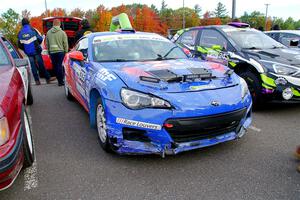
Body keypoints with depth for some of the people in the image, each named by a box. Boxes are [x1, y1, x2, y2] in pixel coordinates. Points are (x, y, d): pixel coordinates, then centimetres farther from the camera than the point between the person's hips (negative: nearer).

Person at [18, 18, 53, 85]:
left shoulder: (20, 33, 4)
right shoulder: (32, 30, -4)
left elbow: (19, 45, 5)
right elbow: (40, 39, -5)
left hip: (28, 53, 2)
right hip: (36, 51, -2)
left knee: (33, 67, 6)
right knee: (41, 65, 3)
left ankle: (37, 80, 6)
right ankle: (48, 78, 6)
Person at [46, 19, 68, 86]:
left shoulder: (48, 32, 8)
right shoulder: (62, 32, -4)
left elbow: (47, 43, 13)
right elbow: (65, 43, -4)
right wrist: (66, 51, 6)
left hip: (52, 52, 3)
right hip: (60, 51, -3)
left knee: (55, 67, 9)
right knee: (60, 66, -2)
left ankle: (59, 80, 14)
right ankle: (61, 81, -2)